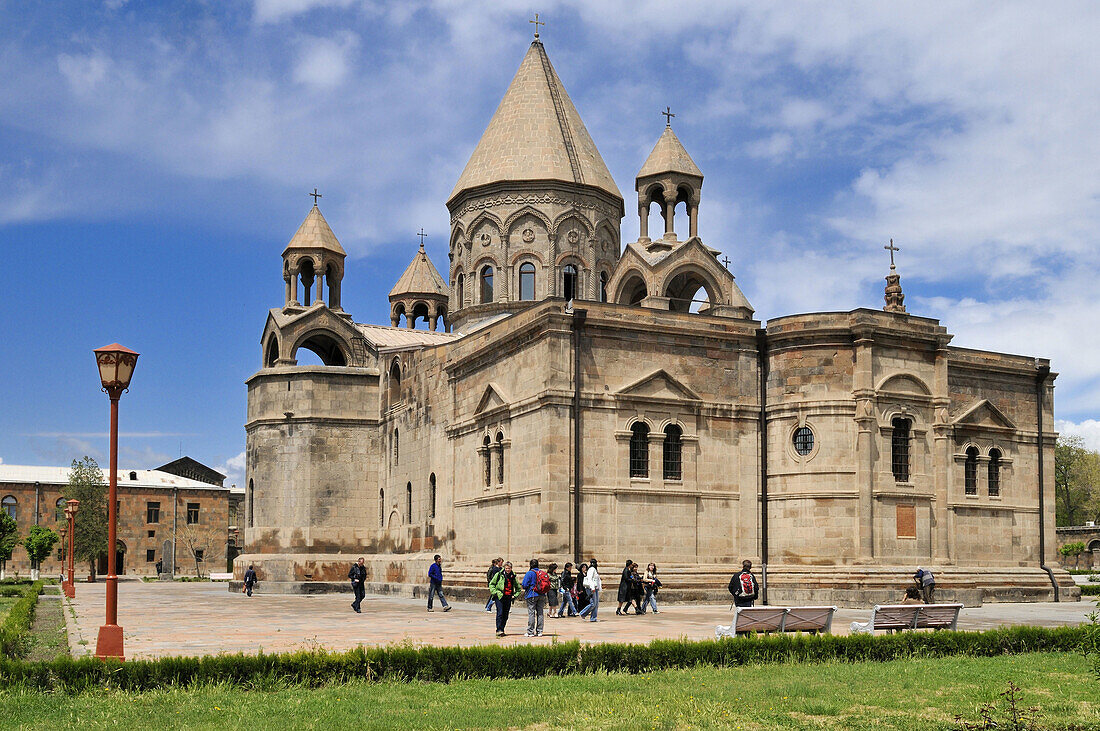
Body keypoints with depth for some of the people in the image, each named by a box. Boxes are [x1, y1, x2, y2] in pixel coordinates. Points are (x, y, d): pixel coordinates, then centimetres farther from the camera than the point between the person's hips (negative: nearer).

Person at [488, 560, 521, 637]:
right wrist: (495, 592, -7)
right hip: (499, 597, -4)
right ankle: (499, 630, -15)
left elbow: (518, 588, 22)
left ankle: (501, 630, 13)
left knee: (505, 615, 5)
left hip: (508, 598, 4)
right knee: (500, 613, -14)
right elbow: (491, 584, 4)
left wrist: (515, 595, 9)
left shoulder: (513, 577, 10)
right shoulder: (499, 575, -1)